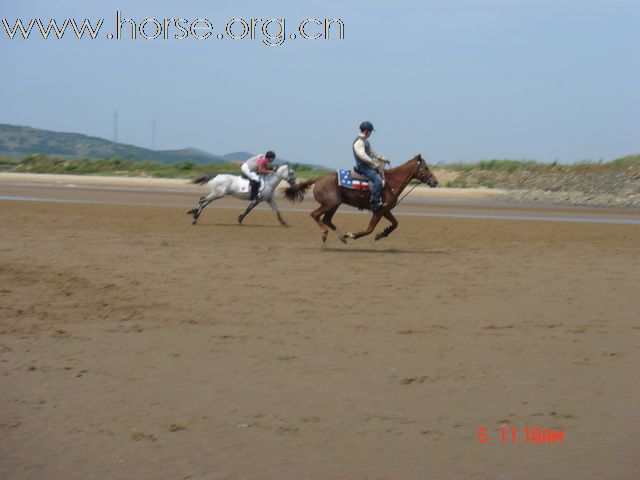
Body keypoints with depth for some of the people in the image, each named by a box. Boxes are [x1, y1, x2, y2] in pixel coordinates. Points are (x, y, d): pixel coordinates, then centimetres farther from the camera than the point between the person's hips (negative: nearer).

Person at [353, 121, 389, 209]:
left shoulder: (365, 141, 18)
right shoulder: (359, 142, -15)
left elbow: (371, 152, 29)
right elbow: (362, 155, -28)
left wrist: (383, 158, 22)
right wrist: (373, 163, -33)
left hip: (368, 165, 11)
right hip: (363, 166, -11)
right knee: (377, 179, -27)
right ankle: (375, 202, -29)